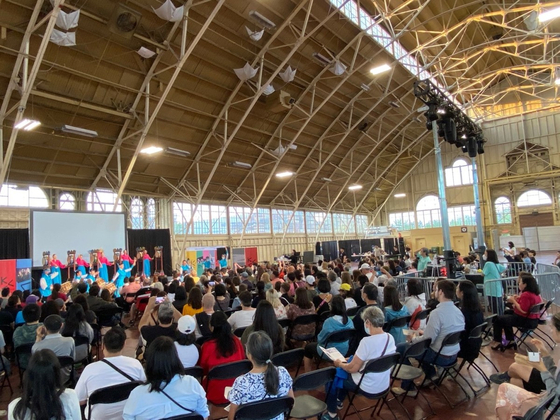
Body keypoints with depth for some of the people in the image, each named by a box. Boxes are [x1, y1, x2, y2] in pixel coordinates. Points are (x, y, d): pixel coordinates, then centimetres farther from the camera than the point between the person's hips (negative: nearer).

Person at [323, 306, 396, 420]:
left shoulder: (367, 341, -29)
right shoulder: (390, 338, -6)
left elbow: (353, 368, -20)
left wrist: (339, 364, -1)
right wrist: (351, 359, 14)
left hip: (368, 387, -7)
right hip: (384, 385, 7)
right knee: (348, 362, 27)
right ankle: (339, 400, 42)